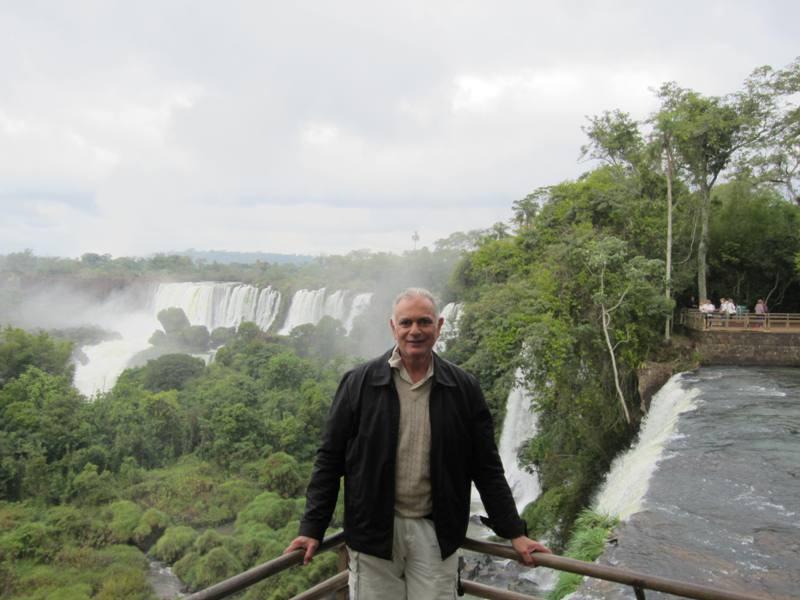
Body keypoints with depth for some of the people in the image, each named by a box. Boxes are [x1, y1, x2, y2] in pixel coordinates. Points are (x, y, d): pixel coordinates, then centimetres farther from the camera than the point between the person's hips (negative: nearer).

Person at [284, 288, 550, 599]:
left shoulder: (463, 388, 0)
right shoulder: (359, 383, -4)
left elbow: (487, 467, 4)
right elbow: (329, 460, -1)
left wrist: (515, 533, 2)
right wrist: (311, 529, -4)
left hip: (436, 533, 1)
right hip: (373, 533, -1)